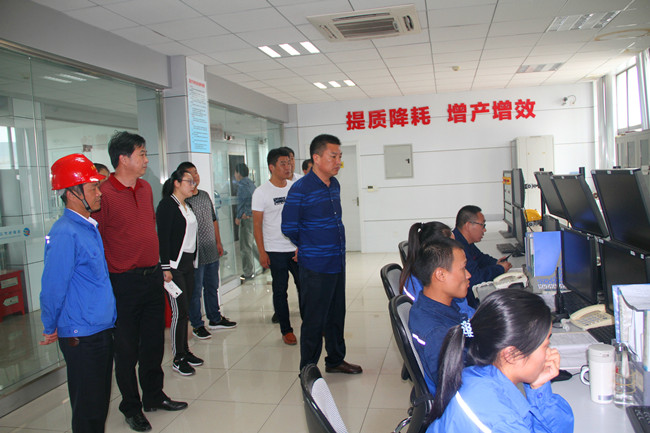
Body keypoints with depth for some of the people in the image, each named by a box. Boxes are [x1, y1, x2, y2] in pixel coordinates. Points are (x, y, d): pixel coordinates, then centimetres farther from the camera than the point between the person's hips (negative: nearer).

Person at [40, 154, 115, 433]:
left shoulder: (90, 227, 8)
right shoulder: (65, 233, -20)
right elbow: (53, 286, -17)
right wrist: (51, 329, -6)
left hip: (102, 328, 8)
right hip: (81, 335, -8)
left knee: (101, 399, 19)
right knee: (88, 407, 6)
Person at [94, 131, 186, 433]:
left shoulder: (146, 188, 10)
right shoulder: (104, 194, -15)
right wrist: (106, 281, -14)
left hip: (153, 277, 7)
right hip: (124, 283, -7)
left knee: (154, 342, 17)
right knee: (127, 349, 8)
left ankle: (154, 396, 35)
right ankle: (131, 407, 26)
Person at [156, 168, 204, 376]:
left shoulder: (186, 206, 15)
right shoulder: (167, 205, -10)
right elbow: (163, 237, -15)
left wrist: (193, 260, 15)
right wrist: (165, 267, -19)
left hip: (188, 263, 8)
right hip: (174, 265, -8)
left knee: (185, 309, 13)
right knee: (179, 311, -5)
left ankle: (185, 351, 23)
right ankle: (178, 359, 5)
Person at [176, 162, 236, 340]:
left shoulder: (205, 195, 11)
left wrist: (218, 242, 16)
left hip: (212, 252, 7)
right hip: (195, 254, -7)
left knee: (212, 287, 18)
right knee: (195, 290, 4)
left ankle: (215, 319, 32)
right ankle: (197, 325, 17)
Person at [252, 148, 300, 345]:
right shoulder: (262, 192, -5)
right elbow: (257, 225, -5)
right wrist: (262, 253, -9)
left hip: (298, 248, 3)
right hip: (275, 251, -3)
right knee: (280, 291, 6)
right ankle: (286, 330, 18)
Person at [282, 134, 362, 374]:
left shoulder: (335, 185, 9)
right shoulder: (300, 189, -16)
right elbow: (289, 227, -9)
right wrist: (307, 247, 6)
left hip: (337, 263, 7)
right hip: (315, 267, -7)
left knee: (336, 315, 18)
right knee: (314, 321, 3)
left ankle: (336, 360, 35)